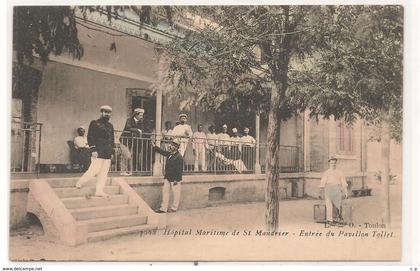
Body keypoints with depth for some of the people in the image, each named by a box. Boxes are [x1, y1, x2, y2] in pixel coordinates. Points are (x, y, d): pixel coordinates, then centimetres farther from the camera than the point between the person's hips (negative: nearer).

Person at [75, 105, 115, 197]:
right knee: (94, 170, -8)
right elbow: (90, 137, -6)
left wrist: (112, 152, 16)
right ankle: (79, 183, 11)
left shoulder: (110, 126, 18)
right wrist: (93, 150, -14)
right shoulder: (94, 123, 0)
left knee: (104, 173, 3)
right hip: (98, 153, -6)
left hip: (108, 154, 6)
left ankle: (99, 191, 8)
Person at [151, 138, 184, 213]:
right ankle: (163, 208, 15)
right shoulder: (169, 153, 7)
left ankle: (174, 208, 16)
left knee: (175, 193, 4)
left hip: (175, 179, -9)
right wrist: (154, 146, 22)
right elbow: (162, 151, 26)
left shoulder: (179, 157, -18)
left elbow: (179, 169, -19)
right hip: (167, 178, 9)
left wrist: (176, 180, -20)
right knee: (165, 192, 9)